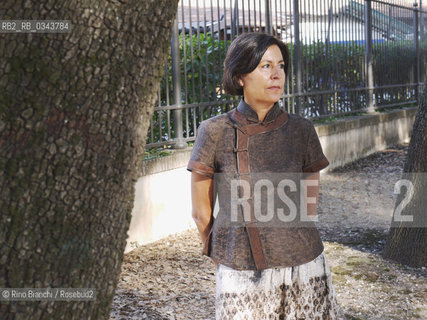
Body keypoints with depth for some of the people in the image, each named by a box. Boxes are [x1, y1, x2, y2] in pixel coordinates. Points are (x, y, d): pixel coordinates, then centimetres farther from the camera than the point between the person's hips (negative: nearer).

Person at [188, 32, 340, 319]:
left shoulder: (301, 130, -1)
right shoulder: (215, 132, -6)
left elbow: (309, 208, 11)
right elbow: (202, 212, 4)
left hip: (302, 267, 1)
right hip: (240, 275, -1)